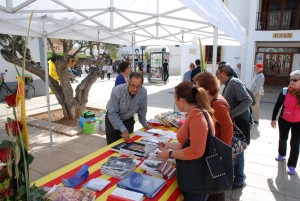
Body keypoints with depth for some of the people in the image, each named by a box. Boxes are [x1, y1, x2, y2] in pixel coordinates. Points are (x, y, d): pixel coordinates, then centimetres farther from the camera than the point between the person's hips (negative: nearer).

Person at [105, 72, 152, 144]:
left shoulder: (143, 92, -21)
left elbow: (142, 109, -4)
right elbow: (112, 113, -26)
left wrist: (145, 124, 7)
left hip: (128, 120, 3)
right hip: (113, 119, -2)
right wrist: (123, 130, -30)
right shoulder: (117, 91, -30)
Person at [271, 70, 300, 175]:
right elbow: (277, 106, -4)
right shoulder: (285, 91, -13)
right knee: (282, 139, 20)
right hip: (284, 121, 1)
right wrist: (273, 119, -2)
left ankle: (291, 165, 14)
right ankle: (281, 154, 46)